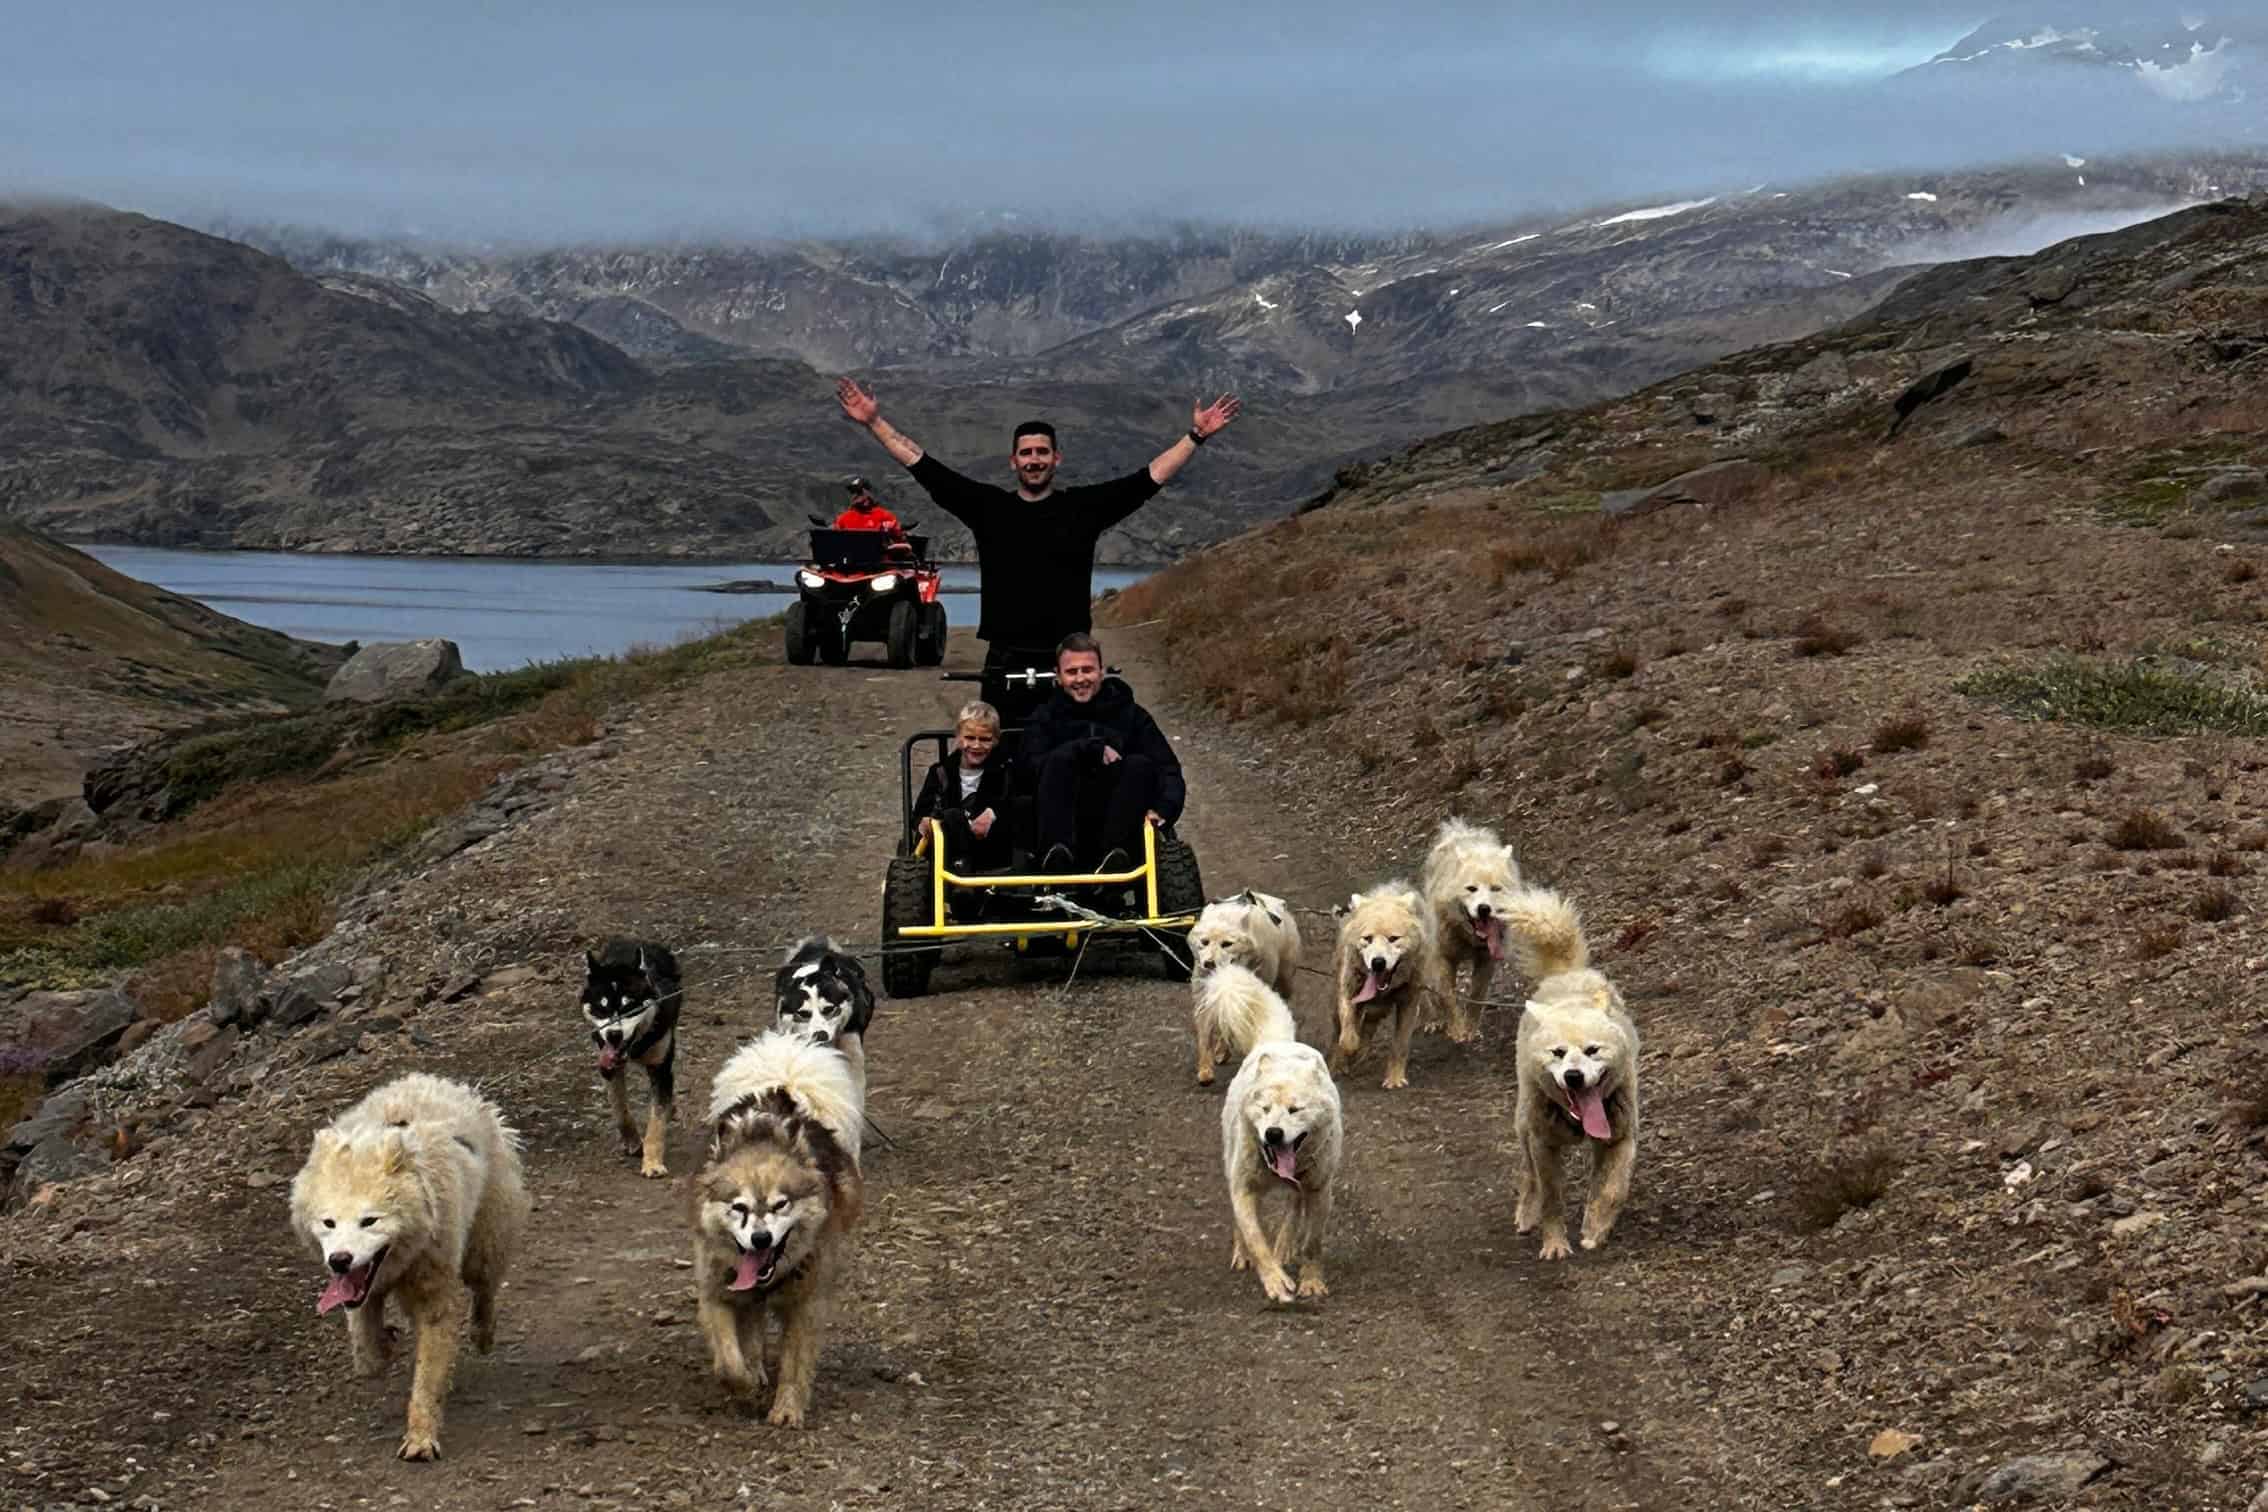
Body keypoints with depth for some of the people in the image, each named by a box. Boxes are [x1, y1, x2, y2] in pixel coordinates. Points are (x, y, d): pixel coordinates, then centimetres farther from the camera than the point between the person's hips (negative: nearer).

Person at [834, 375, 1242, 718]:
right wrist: (874, 423, 1)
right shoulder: (988, 507, 5)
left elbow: (1151, 477, 4)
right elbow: (924, 468, 4)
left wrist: (1196, 436, -1)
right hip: (1006, 663, 0)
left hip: (1070, 664, 0)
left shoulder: (1085, 507, 4)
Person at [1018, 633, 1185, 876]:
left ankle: (1116, 855, -41)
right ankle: (1057, 852, -42)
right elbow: (1031, 766, -8)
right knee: (1062, 756, -23)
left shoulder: (1131, 715, 13)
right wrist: (1093, 748, -15)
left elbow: (1168, 770, 3)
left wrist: (1162, 810, -18)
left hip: (1119, 827, 1)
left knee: (1139, 765, -23)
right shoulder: (1046, 718, 12)